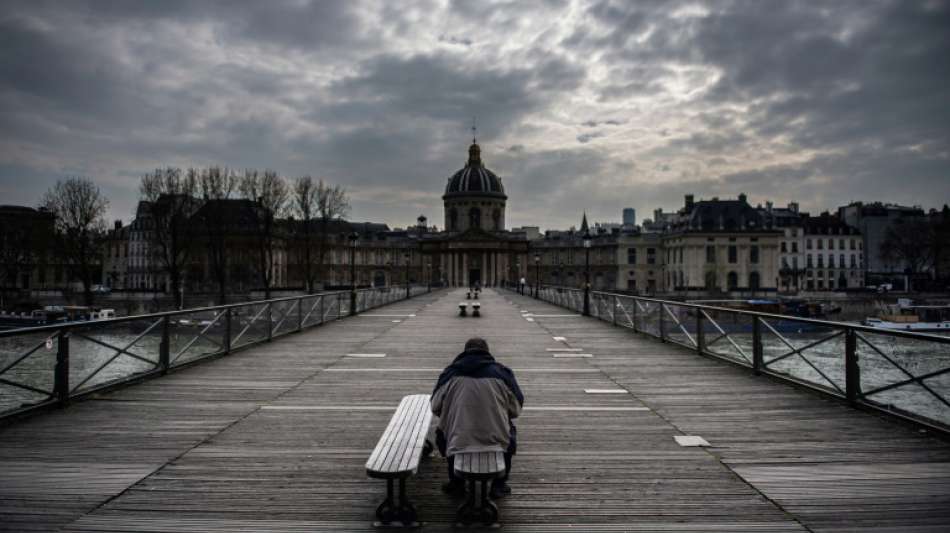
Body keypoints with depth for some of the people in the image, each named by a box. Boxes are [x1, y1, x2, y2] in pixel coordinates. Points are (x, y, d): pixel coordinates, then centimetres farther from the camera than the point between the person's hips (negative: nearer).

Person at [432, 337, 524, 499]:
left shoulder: (450, 372, 5)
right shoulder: (502, 372, 4)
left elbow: (436, 408, 6)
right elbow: (516, 410, 5)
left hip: (458, 441, 0)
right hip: (496, 439, 0)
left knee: (441, 433, 34)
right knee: (509, 431, 34)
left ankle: (456, 483, 35)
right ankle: (499, 485, 31)